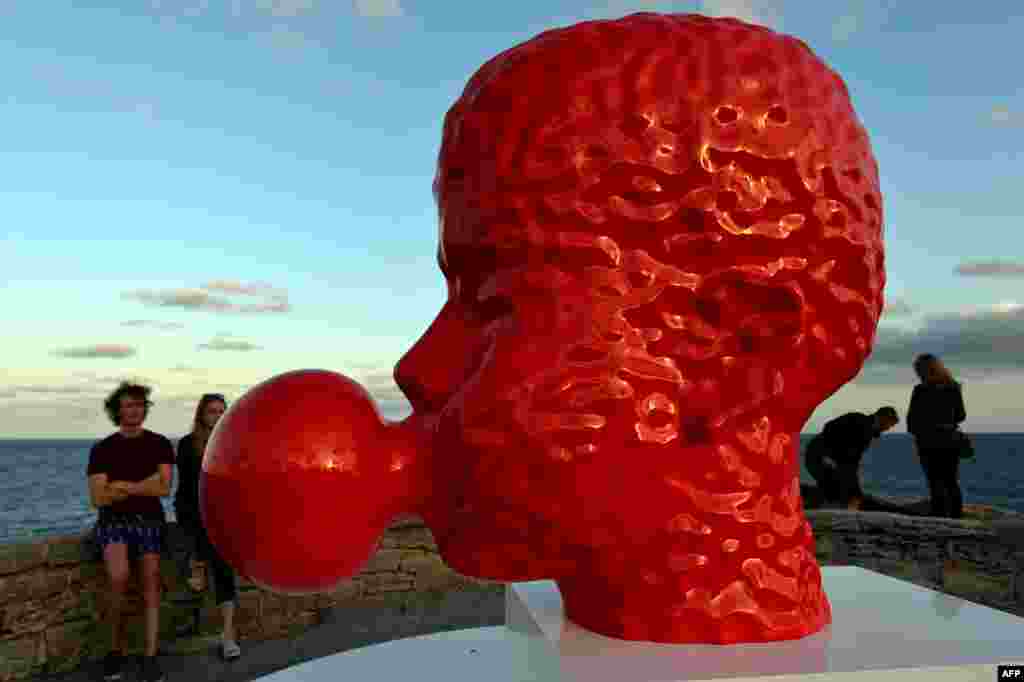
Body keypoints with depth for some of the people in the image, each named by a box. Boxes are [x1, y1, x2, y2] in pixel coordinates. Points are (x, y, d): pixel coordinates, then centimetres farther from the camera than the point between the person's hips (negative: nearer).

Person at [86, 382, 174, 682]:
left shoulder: (160, 444, 4)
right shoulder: (102, 449, 2)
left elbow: (163, 489, -6)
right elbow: (98, 499, -6)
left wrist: (123, 486, -10)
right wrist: (144, 484, -12)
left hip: (149, 518, 1)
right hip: (114, 519, -1)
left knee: (152, 579, -16)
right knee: (118, 576, -24)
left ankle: (150, 656, -11)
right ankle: (115, 647, -4)